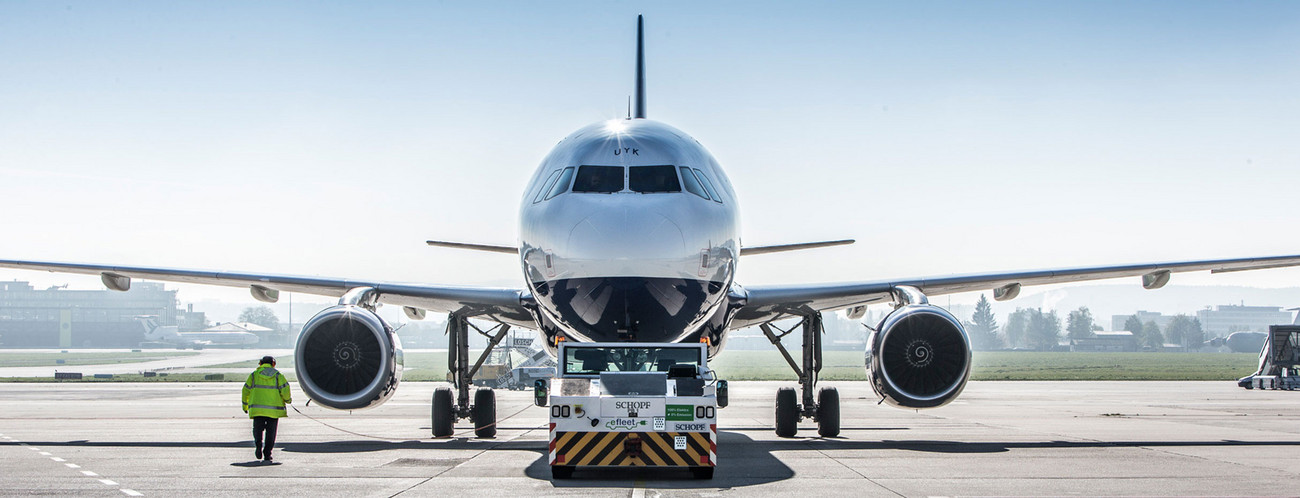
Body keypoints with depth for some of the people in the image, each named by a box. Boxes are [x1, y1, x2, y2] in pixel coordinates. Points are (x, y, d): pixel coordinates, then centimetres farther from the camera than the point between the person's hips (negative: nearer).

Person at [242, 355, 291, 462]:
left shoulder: (254, 375, 7)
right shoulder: (278, 375, 4)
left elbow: (246, 390, 7)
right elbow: (285, 389, -4)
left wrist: (245, 405, 18)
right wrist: (287, 400, 15)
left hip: (257, 408, 0)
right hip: (274, 409, 0)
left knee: (258, 429, 7)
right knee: (270, 432, 6)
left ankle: (258, 443, -23)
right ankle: (267, 456, 2)